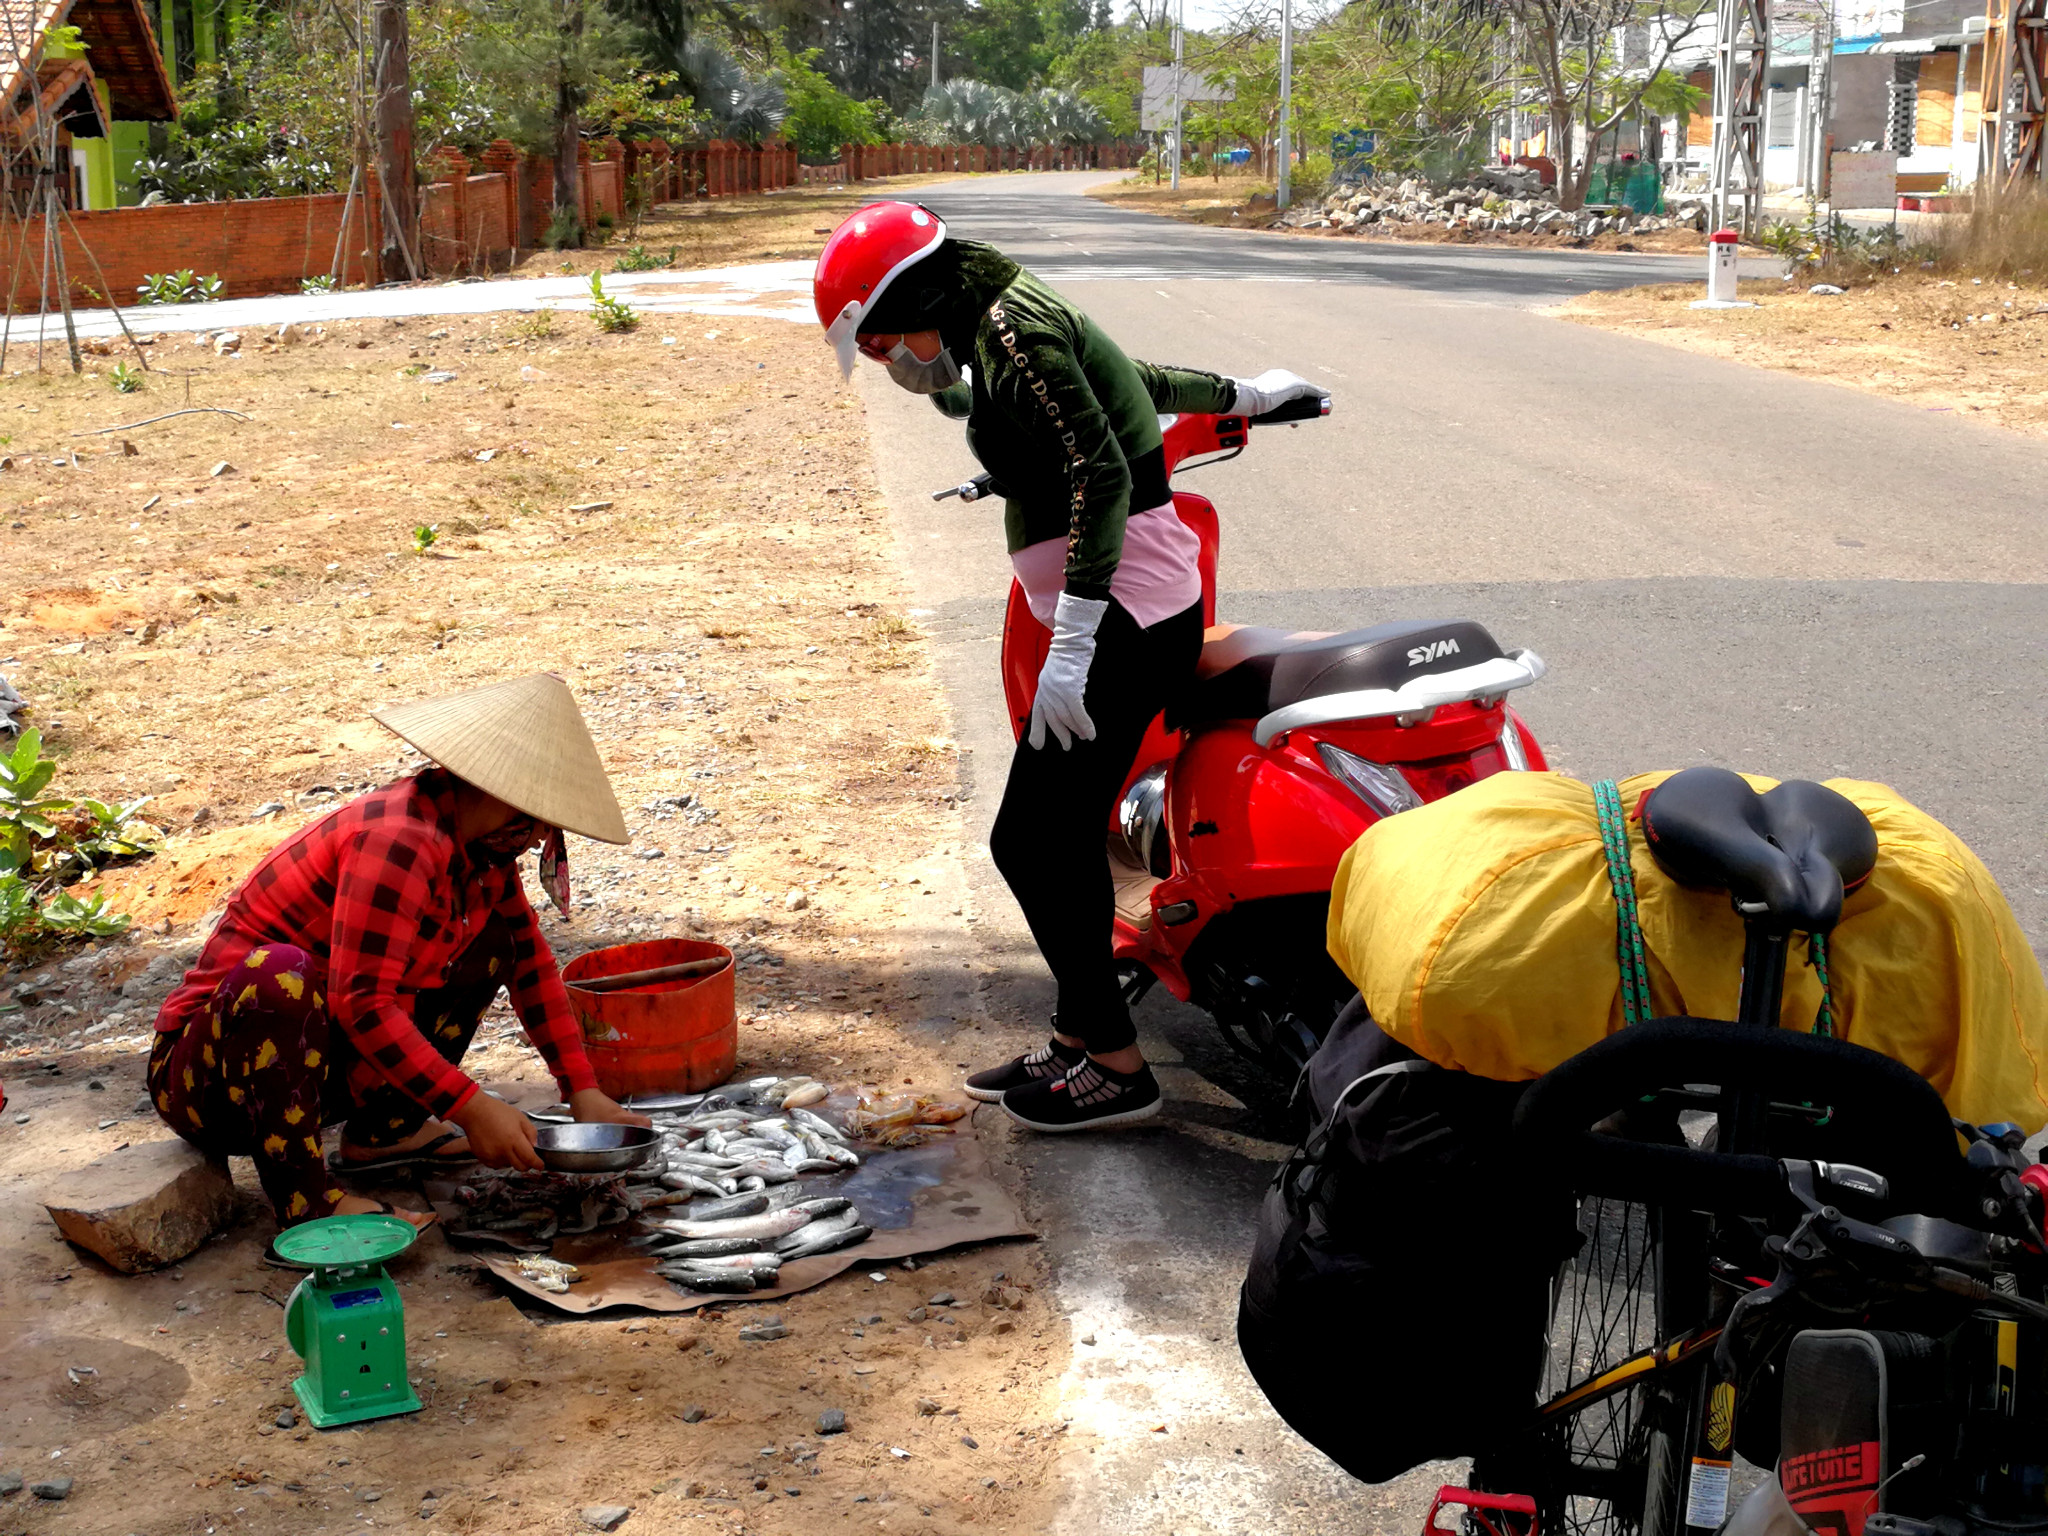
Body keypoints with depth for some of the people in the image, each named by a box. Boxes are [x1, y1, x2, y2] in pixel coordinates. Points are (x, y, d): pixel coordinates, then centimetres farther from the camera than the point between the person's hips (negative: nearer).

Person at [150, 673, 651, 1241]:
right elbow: (362, 1001, -31)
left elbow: (530, 961, 11)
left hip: (321, 1055, 9)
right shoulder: (401, 842, -26)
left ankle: (381, 1131, 10)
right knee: (279, 973, -41)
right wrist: (471, 1107, -29)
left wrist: (584, 1092, 5)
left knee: (487, 936, 8)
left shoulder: (481, 844, 2)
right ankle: (306, 1203, -28)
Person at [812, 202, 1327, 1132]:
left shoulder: (1012, 333, -14)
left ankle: (1116, 1066, 2)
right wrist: (1242, 396, 47)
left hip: (1126, 624, -10)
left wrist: (1071, 648, -27)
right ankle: (1078, 1039, 22)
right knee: (1062, 837, 14)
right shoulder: (1010, 325, 16)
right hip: (1131, 617, 10)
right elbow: (1136, 378, 30)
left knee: (1031, 843, -7)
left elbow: (1101, 477, -23)